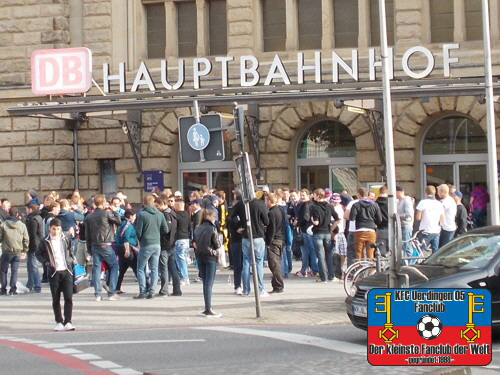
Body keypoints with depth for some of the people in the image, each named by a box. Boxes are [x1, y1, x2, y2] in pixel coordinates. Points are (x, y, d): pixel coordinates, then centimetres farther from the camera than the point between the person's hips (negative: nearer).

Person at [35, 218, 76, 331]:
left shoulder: (65, 239, 6)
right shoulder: (45, 242, -1)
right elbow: (38, 254, 8)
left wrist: (72, 261, 9)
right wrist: (46, 262, -6)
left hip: (66, 271, 1)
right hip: (54, 272, -1)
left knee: (69, 298, -7)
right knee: (56, 299, 3)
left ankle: (68, 322, -4)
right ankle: (59, 322, 12)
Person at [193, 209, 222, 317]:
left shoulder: (197, 228, 4)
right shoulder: (212, 229, -13)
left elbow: (195, 243, 4)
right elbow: (217, 245, -10)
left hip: (199, 257, 6)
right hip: (210, 257, -6)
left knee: (205, 283, 12)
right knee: (209, 283, -3)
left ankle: (207, 308, 14)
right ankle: (208, 309, -5)